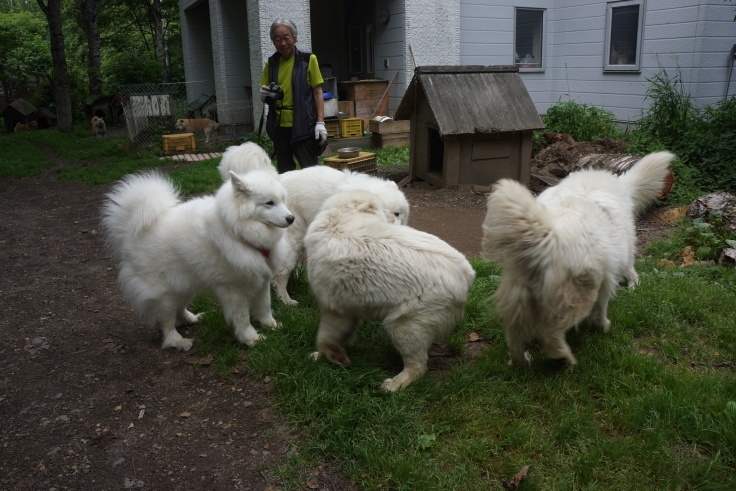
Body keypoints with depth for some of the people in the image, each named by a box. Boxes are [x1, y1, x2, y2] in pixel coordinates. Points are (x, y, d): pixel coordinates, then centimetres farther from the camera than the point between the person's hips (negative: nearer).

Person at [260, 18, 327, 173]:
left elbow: (317, 92, -1)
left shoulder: (308, 60, -1)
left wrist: (320, 122, -9)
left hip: (303, 126, -4)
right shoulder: (271, 63, 10)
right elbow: (265, 94, 18)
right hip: (279, 125, 4)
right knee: (284, 171, 10)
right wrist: (265, 96, -6)